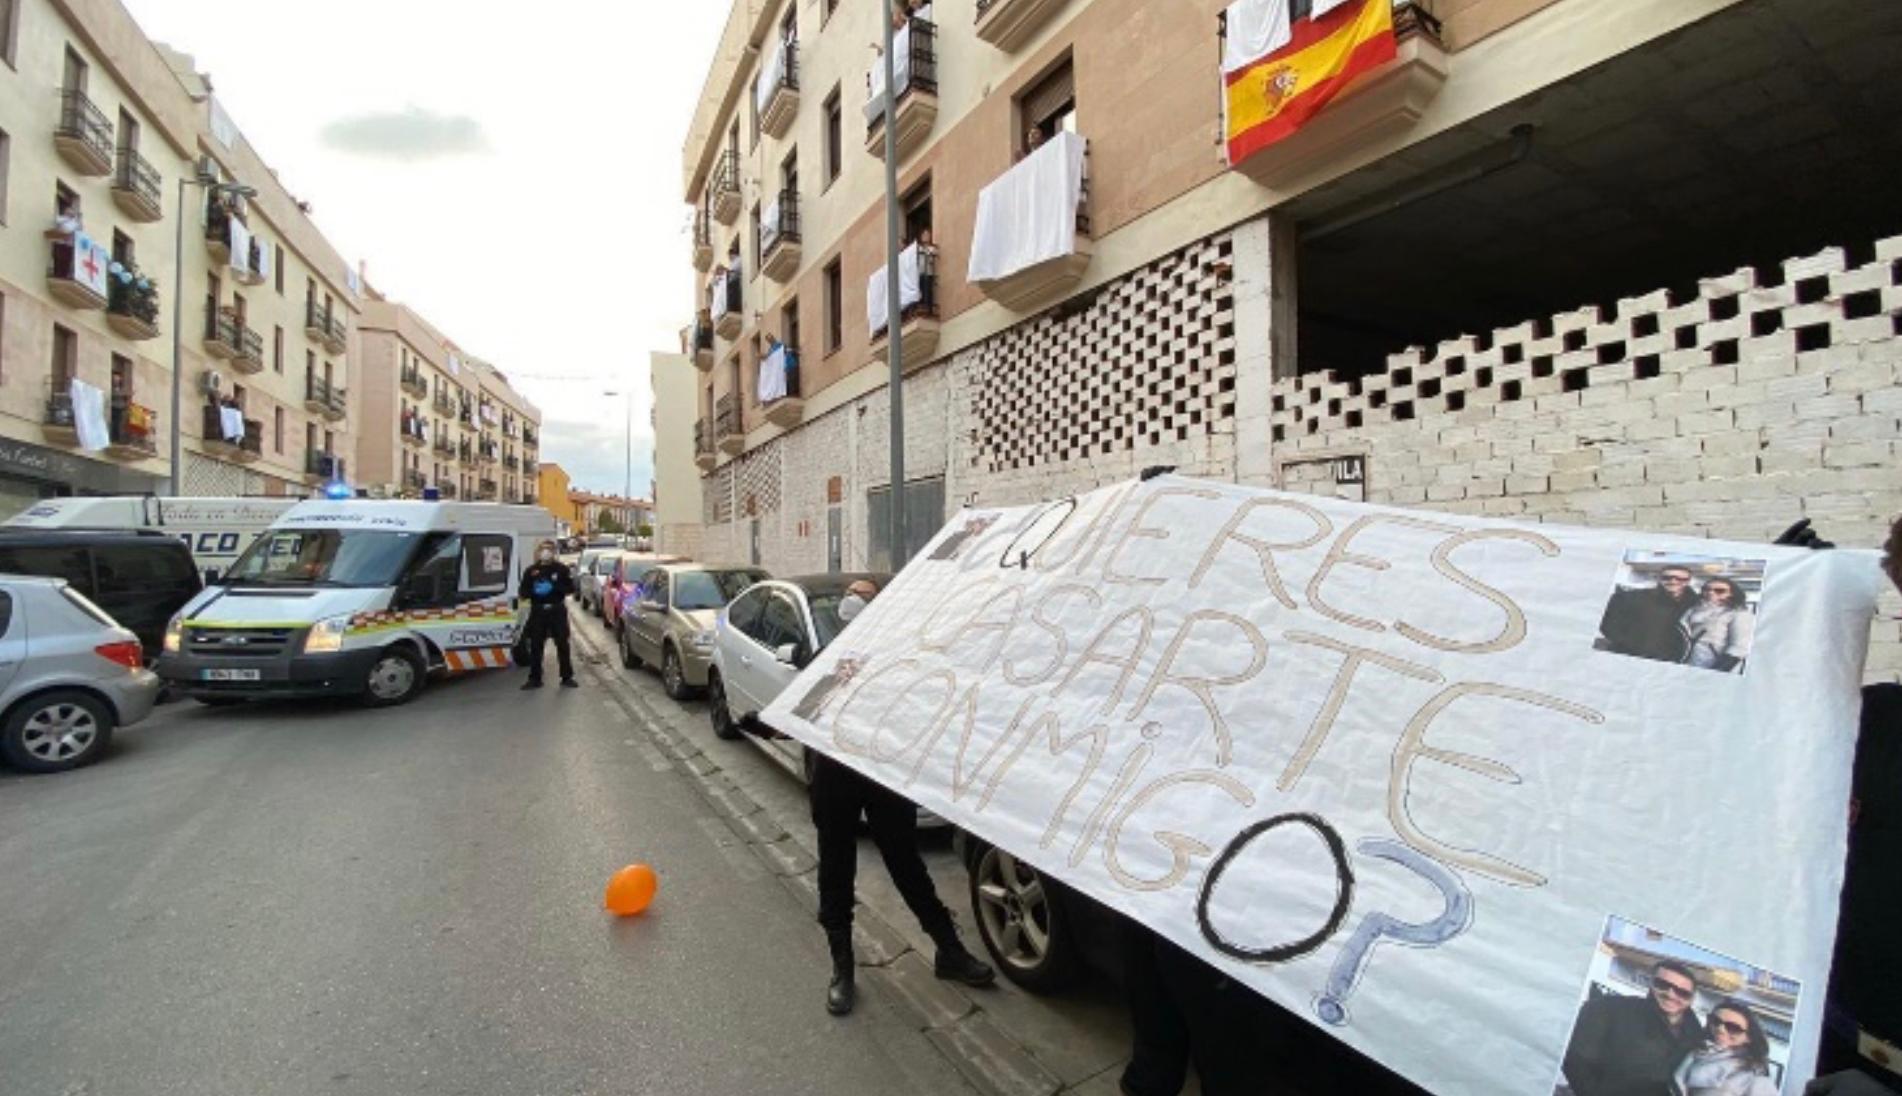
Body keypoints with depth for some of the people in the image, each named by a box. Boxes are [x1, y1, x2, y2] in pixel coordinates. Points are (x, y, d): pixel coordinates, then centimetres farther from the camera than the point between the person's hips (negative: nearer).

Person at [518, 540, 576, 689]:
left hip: (557, 611, -1)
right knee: (535, 646, 4)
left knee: (562, 644, 1)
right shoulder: (531, 570, 7)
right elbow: (523, 592, 7)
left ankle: (567, 677, 8)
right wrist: (533, 591, -14)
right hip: (538, 611, 2)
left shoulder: (561, 569, 3)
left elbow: (570, 588, 0)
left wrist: (556, 586, -18)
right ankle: (534, 678, 13)